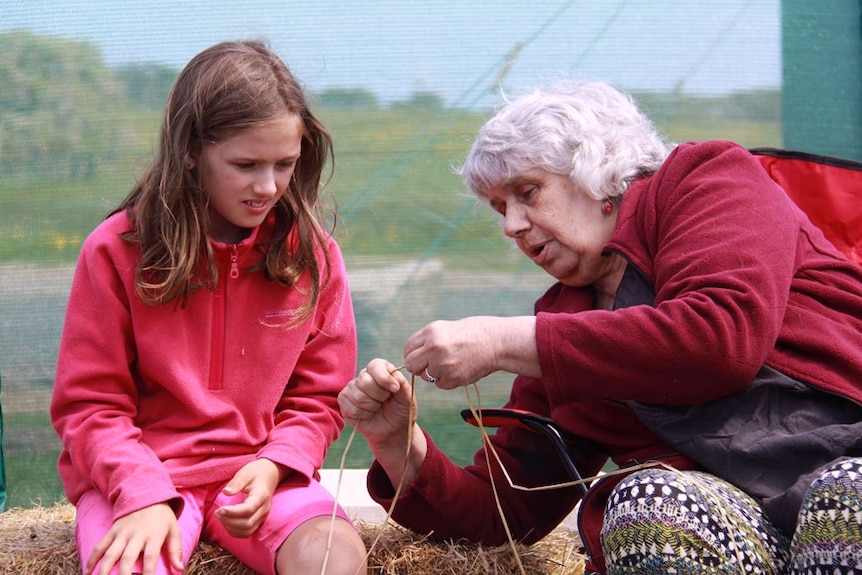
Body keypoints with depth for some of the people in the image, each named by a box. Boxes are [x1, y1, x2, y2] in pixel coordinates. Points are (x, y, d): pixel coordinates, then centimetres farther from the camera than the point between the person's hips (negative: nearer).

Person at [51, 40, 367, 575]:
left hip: (263, 470, 2)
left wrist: (276, 465, -13)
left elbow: (319, 397, 8)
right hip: (139, 469, -2)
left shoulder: (313, 253, 1)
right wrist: (142, 493, -19)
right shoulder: (119, 250, -5)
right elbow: (90, 404, -3)